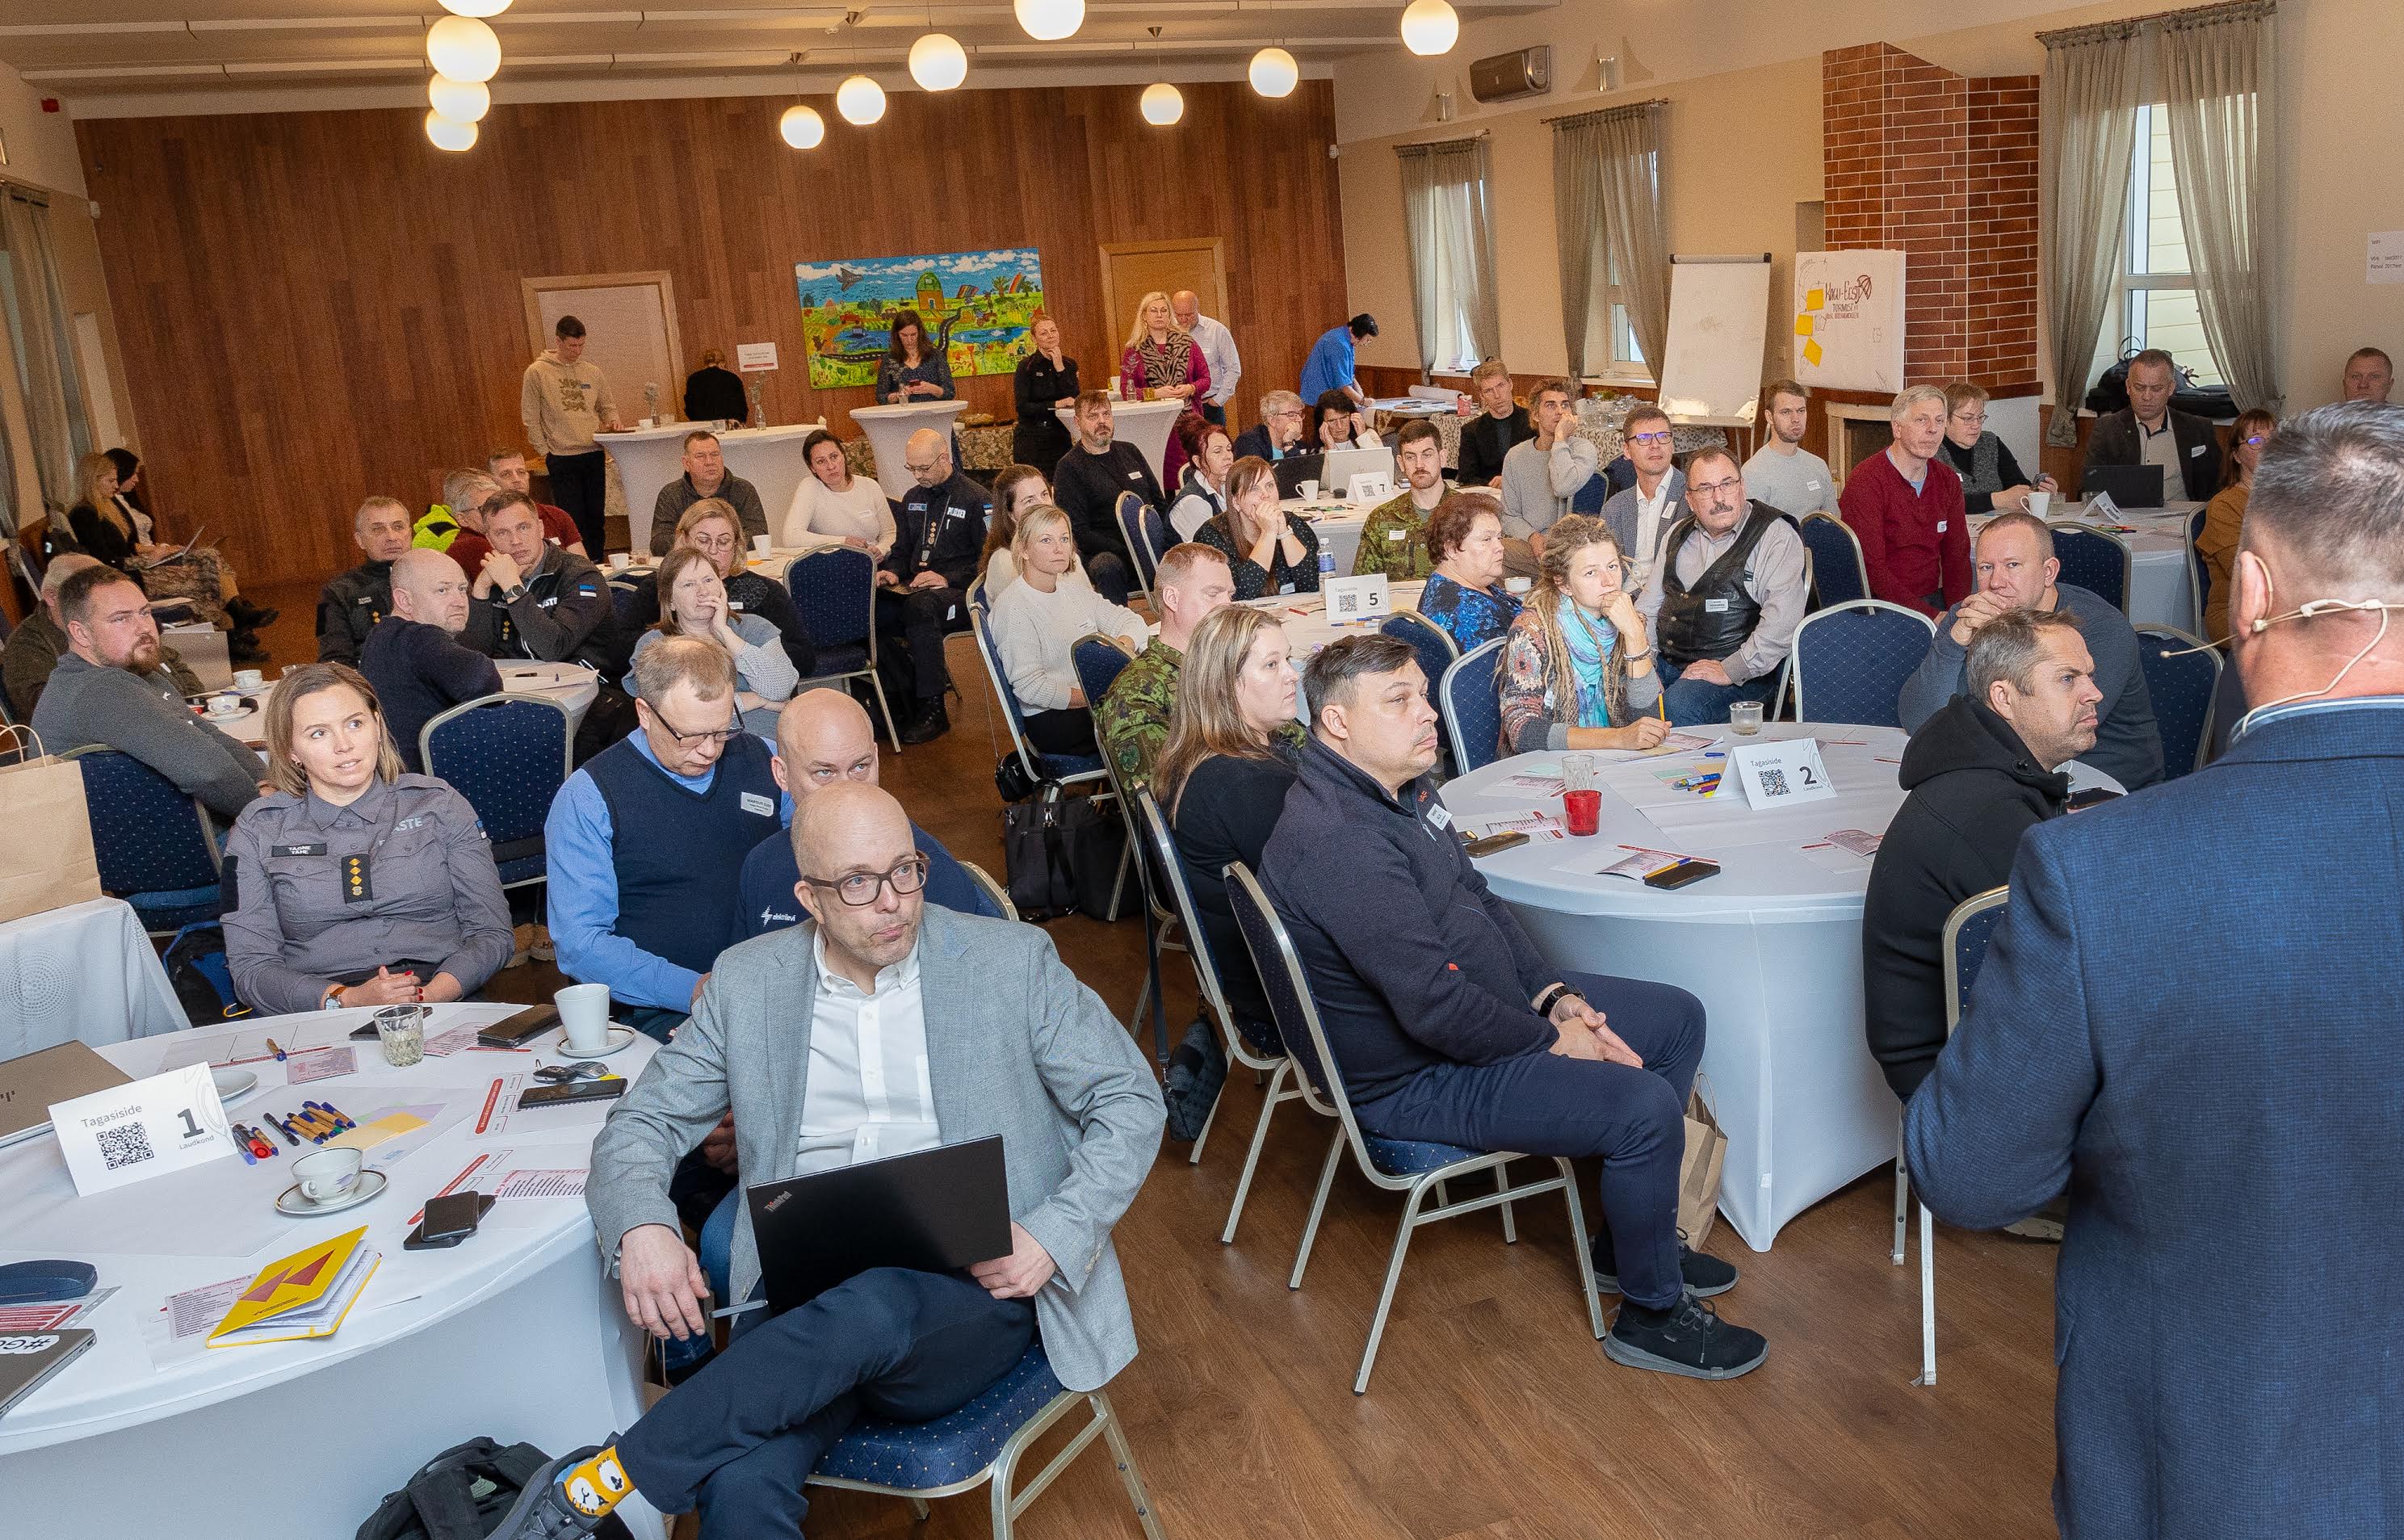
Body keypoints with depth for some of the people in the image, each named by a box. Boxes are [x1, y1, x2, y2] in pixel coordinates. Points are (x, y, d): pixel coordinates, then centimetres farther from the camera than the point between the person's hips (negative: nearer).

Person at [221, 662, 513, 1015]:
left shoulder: (438, 804, 11)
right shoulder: (258, 830, 12)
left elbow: (491, 933, 8)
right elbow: (250, 966, 5)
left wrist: (429, 995, -12)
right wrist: (349, 999, -13)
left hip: (442, 1003, 0)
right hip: (319, 1017, 0)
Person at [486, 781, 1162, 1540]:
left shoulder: (1013, 960, 3)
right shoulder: (747, 980, 10)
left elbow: (1130, 1100, 6)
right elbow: (643, 1122, 12)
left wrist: (1052, 1237, -10)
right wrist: (640, 1229, -11)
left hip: (974, 1286, -1)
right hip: (806, 1295, 1)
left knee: (870, 1311, -37)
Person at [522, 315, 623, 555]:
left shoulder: (591, 371, 9)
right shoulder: (537, 372, -2)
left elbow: (608, 405, 20)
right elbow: (530, 418, 0)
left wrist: (612, 421, -2)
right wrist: (545, 452, -4)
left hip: (595, 454, 4)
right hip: (562, 459, -4)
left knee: (596, 517, 9)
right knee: (575, 520, -5)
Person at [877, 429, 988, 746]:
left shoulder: (975, 498, -2)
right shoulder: (913, 499, 20)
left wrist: (947, 579, -18)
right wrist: (891, 572, 5)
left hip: (961, 590, -6)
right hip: (914, 588, 6)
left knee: (920, 606, -39)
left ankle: (932, 710, -31)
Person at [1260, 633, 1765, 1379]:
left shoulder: (1401, 786, 4)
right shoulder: (1338, 842, -30)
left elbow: (1481, 903, 13)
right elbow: (1433, 1004, -31)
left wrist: (1556, 996, -1)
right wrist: (1552, 1043, -17)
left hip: (1500, 1008, 11)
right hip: (1417, 1079, -11)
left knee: (1678, 1018, 12)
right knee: (1646, 1108, -22)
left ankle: (1632, 1239, 26)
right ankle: (1652, 1313, 3)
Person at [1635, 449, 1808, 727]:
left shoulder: (1776, 536, -5)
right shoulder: (1678, 535, 17)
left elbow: (1783, 621, -17)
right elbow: (1649, 605, 20)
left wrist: (1730, 670, -20)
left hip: (1743, 676, -6)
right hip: (1667, 663, 6)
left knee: (1676, 707, -34)